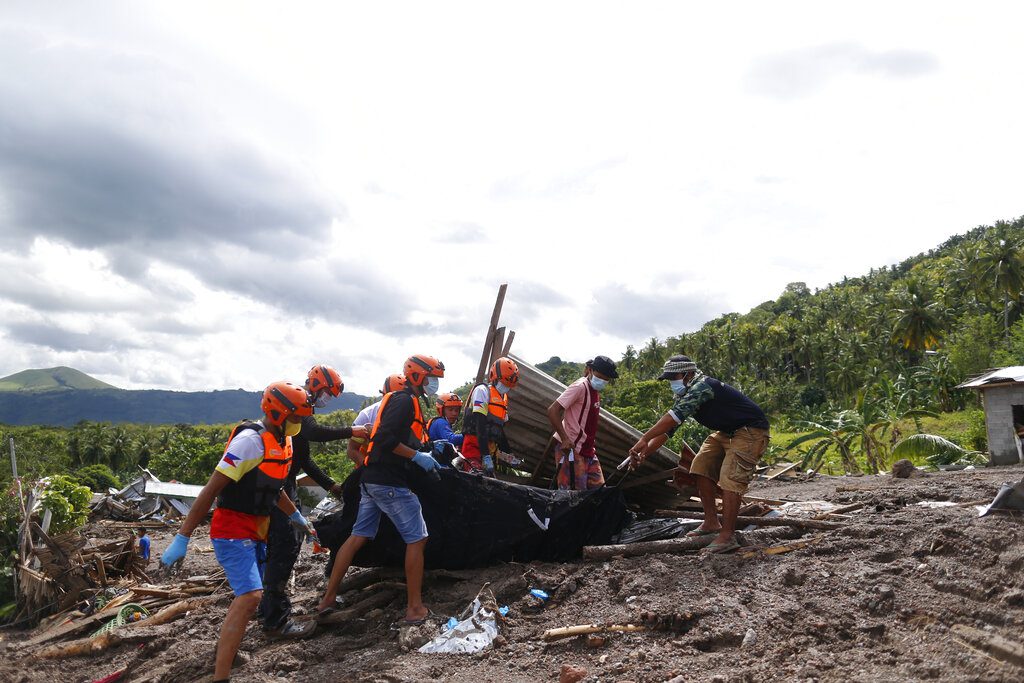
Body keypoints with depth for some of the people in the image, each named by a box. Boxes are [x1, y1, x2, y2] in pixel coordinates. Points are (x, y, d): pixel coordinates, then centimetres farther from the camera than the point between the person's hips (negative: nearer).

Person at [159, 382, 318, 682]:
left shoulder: (282, 441, 7)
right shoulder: (251, 440, -21)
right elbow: (211, 490, -22)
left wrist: (296, 516, 29)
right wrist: (182, 538, -22)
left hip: (255, 533, 9)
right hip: (233, 532, -9)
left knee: (248, 597, 20)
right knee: (250, 596, -21)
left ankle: (224, 652, 40)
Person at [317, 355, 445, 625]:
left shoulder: (398, 399, 20)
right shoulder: (405, 401, -13)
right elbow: (386, 439, -22)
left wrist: (426, 451, 17)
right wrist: (417, 456, -16)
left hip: (372, 479, 10)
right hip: (390, 483, -10)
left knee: (358, 536, 12)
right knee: (416, 539, -2)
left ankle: (328, 599, 17)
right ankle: (415, 608, 3)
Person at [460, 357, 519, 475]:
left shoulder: (504, 399, 19)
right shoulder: (482, 391, -8)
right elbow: (480, 425, -17)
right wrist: (486, 456, -23)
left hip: (490, 446, 9)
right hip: (474, 444, -9)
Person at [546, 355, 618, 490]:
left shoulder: (595, 391, 14)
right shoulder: (580, 387, -14)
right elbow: (552, 411, -20)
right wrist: (565, 439, -24)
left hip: (587, 450, 9)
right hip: (570, 449, -9)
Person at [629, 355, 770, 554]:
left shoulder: (702, 386, -26)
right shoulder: (685, 395, 6)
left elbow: (675, 416, -36)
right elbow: (667, 427, 4)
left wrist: (644, 439, -37)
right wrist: (644, 452, -7)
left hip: (751, 431, -10)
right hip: (726, 432, 10)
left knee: (730, 478, -20)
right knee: (701, 468, 5)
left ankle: (728, 536, -18)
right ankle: (711, 523, 10)